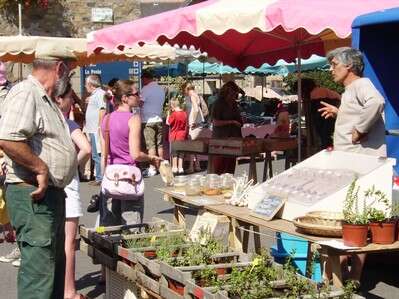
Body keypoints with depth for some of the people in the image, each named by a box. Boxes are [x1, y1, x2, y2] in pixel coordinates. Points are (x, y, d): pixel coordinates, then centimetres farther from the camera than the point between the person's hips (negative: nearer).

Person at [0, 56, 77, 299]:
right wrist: (41, 169, -21)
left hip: (52, 194, 11)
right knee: (39, 271, -9)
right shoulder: (25, 93, -14)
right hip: (33, 195, -10)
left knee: (56, 264, 18)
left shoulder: (47, 100, 18)